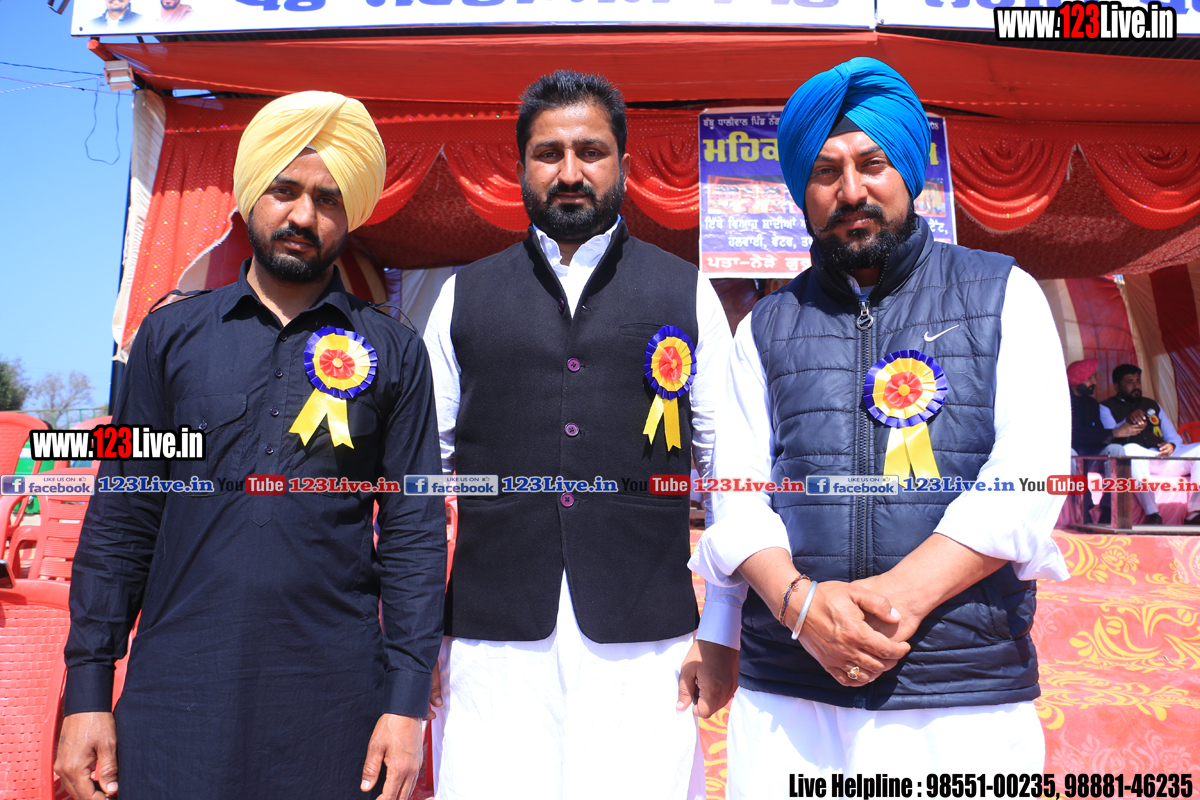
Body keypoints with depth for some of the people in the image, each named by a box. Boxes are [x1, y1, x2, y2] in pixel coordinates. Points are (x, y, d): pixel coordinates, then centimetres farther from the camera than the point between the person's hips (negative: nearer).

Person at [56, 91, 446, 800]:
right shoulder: (171, 334, 5)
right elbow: (121, 520, 6)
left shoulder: (393, 353, 1)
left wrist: (407, 701, -7)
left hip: (333, 699, -1)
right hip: (173, 695, 1)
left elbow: (415, 534, -1)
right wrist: (87, 689, 1)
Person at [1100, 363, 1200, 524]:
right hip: (1136, 461, -6)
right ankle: (1152, 514, -39)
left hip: (1163, 456, 6)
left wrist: (1172, 446, -1)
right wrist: (1128, 421, -24)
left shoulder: (1152, 405, 29)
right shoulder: (1106, 408, 11)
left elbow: (1174, 436, 23)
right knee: (1130, 449, -40)